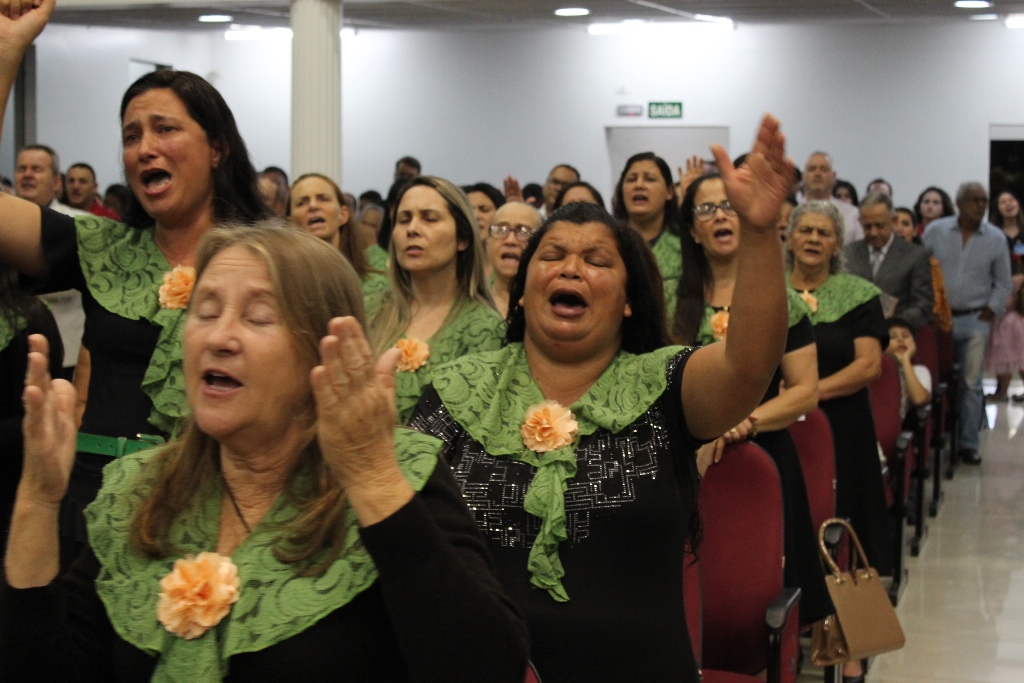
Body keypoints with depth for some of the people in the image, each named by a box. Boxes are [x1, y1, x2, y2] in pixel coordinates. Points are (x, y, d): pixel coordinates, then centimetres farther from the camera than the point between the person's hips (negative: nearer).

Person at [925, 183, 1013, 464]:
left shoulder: (996, 238, 2)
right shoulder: (935, 230, -1)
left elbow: (1003, 284, 9)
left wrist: (989, 312, 0)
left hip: (974, 320, 1)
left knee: (971, 384, 1)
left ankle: (968, 444, 9)